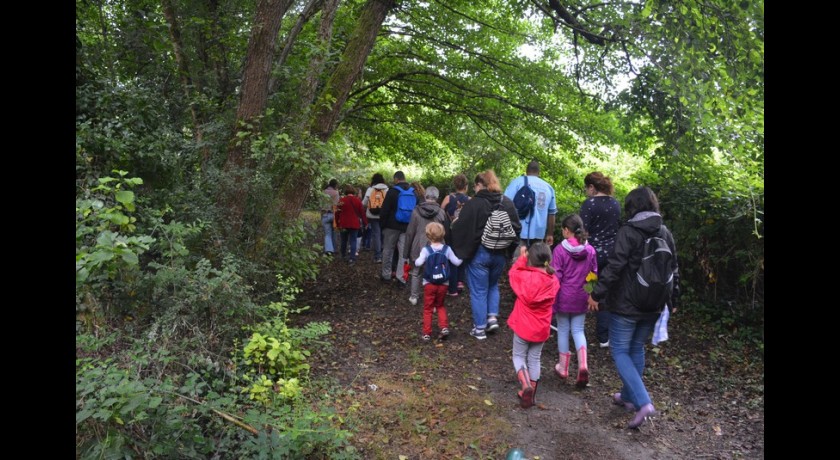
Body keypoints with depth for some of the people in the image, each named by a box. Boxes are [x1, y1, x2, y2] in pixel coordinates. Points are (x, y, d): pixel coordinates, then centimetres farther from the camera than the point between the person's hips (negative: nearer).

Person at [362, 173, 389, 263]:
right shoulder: (387, 189, -2)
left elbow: (364, 203, 1)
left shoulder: (370, 189, -3)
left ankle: (377, 256, 0)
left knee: (376, 234, 2)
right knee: (383, 235, 12)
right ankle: (383, 255, 18)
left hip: (373, 215, -1)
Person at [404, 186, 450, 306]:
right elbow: (446, 232, 1)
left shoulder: (416, 211, -6)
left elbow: (410, 232, -2)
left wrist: (408, 249, 7)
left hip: (418, 247, 1)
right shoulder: (441, 212, -7)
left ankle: (414, 296, 27)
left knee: (416, 272, 18)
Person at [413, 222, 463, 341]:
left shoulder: (426, 249, -10)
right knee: (440, 306, 22)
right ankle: (444, 327, 6)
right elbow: (457, 262, -3)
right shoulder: (447, 249, -4)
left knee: (427, 309, 9)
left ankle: (426, 333, 11)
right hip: (443, 283, 2)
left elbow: (418, 263, -22)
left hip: (429, 283, -2)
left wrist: (416, 260, 0)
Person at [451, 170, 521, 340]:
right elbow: (517, 228, 4)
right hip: (500, 254, 5)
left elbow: (460, 228, -15)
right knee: (493, 285, 26)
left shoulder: (474, 204, -16)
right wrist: (507, 249, 13)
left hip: (479, 253, -5)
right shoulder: (508, 203, 1)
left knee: (478, 291, 8)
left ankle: (480, 328, 14)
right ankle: (492, 317, 15)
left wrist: (460, 250, 3)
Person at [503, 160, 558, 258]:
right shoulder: (548, 187, 15)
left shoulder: (518, 181, 3)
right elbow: (551, 213, 16)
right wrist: (550, 234, 23)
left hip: (519, 231, -4)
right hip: (539, 233, 4)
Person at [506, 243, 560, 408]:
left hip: (523, 326, -4)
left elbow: (512, 273, -2)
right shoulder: (554, 281, -7)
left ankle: (526, 385, -8)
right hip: (541, 329, 4)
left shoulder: (525, 276, -21)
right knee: (534, 359, 17)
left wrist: (521, 257, 4)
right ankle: (531, 395, 24)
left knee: (519, 356, 14)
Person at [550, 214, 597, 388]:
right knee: (578, 330, 13)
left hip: (564, 297, -3)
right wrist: (591, 296, 17)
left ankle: (563, 367, 23)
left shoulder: (560, 249, -15)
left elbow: (556, 277, -13)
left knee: (563, 330, 12)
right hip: (581, 298, 3)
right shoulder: (590, 250, -2)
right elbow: (594, 275, 5)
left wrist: (552, 300, -5)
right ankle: (583, 364, -6)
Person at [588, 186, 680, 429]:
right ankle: (628, 396, 32)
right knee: (637, 349, 20)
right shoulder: (665, 233, 5)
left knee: (620, 351, 3)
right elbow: (674, 270, 12)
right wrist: (672, 300, 22)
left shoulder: (628, 232, -15)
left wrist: (597, 293, -12)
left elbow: (614, 267, -21)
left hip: (626, 305, -7)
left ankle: (643, 403, -9)